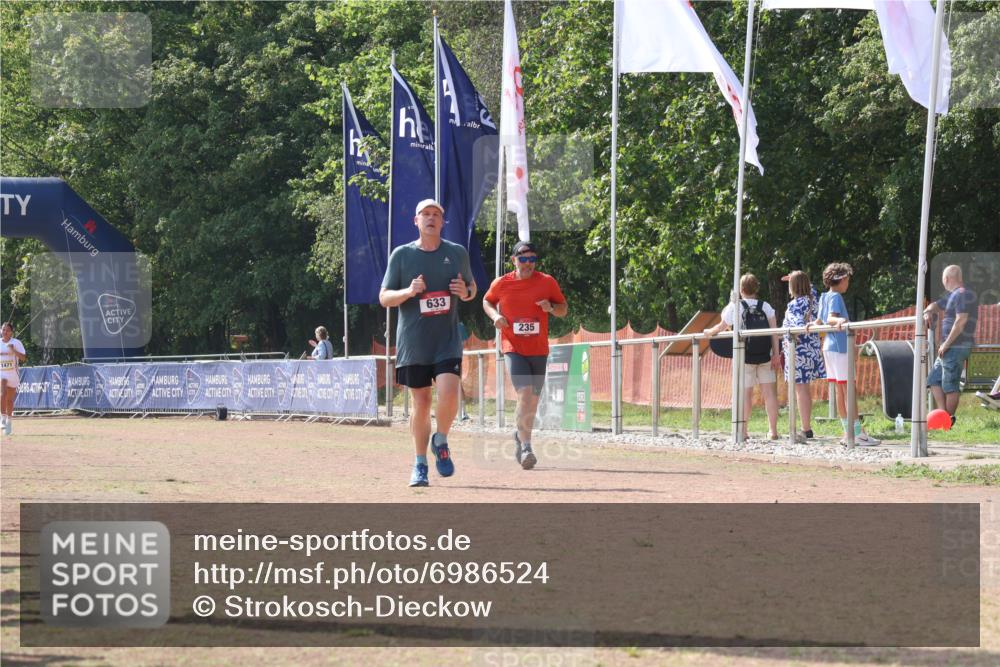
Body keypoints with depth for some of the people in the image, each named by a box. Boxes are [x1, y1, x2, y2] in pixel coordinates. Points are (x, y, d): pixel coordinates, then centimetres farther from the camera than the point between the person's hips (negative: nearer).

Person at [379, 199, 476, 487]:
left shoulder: (458, 253, 7)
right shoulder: (402, 255, 2)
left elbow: (472, 288, 18)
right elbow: (384, 298, 3)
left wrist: (466, 292, -6)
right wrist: (409, 292, -17)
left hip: (448, 341, 0)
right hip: (413, 342, 0)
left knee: (449, 394, -19)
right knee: (421, 402, 2)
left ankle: (440, 442, 9)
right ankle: (420, 464, 15)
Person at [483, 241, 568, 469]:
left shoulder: (547, 282, -1)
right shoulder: (501, 284, -2)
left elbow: (564, 309, 8)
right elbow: (487, 301, 16)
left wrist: (551, 307, -15)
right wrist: (495, 315, -5)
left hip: (539, 350, 3)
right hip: (513, 348, -3)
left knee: (532, 400, 12)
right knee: (525, 392, -21)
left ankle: (520, 436, 38)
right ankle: (526, 446, -19)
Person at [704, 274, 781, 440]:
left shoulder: (735, 307, -2)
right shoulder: (765, 307, 5)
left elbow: (722, 327, 7)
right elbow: (774, 331, -1)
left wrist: (708, 332, 27)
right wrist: (776, 355, 0)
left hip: (745, 357, -2)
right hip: (765, 356, 2)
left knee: (746, 393, 2)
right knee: (769, 391, 4)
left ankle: (743, 431, 3)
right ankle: (773, 431, 2)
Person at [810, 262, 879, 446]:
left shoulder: (825, 297, 15)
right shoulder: (835, 297, -11)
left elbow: (819, 321, 21)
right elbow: (831, 318, -28)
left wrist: (811, 325, 35)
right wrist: (839, 320, -43)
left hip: (829, 347, 10)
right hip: (840, 347, -10)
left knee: (840, 390, 9)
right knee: (849, 389, -11)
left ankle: (849, 432, 10)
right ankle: (858, 433, -15)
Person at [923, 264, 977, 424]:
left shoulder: (963, 294, -13)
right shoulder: (952, 295, 19)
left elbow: (961, 321, -22)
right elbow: (936, 305, 29)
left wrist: (946, 344, -19)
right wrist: (928, 312, 3)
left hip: (956, 348, -11)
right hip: (949, 348, 11)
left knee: (950, 385, -6)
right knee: (934, 380, 11)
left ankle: (948, 420, -2)